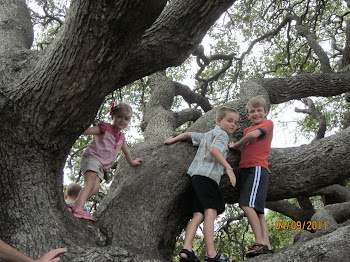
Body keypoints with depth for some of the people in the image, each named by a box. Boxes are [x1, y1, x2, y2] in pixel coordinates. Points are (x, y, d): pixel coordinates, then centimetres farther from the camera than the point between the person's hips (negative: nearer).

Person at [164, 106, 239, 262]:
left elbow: (189, 134, 41)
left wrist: (173, 140, 55)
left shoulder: (206, 135, 31)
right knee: (210, 212, -14)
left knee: (198, 215, 2)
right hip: (208, 175, -9)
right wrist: (228, 168, -23)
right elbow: (214, 150, -17)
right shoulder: (222, 134, 2)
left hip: (195, 175, 9)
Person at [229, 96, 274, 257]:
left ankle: (260, 243, -21)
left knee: (247, 204, -21)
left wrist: (235, 146, -1)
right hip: (246, 169, 8)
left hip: (258, 168, -8)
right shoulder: (247, 130, 27)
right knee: (257, 210, 2)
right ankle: (267, 247, 2)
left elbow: (254, 134, -12)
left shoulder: (268, 123, 5)